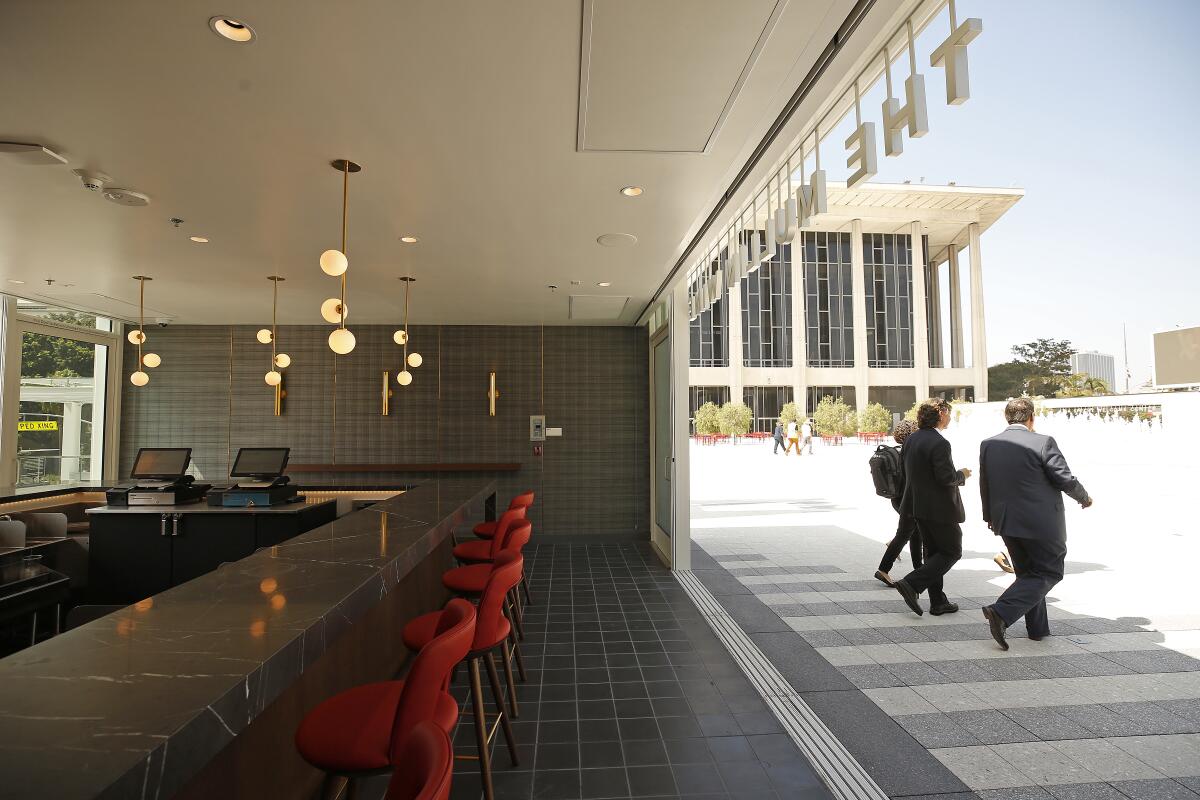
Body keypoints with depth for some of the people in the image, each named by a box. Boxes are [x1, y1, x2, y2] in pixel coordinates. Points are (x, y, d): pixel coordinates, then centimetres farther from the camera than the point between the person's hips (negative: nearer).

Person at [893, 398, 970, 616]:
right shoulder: (939, 443, -20)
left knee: (933, 553, 16)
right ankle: (911, 584, -5)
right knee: (952, 552, 6)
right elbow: (946, 477, -22)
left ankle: (938, 602, 22)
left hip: (918, 506, 8)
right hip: (939, 508, -8)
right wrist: (963, 474, -3)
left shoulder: (910, 440, 7)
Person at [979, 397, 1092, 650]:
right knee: (1049, 572, 8)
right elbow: (1066, 480, -11)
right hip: (1041, 522, -5)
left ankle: (1037, 628, 26)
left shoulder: (988, 445, 1)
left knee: (1027, 573, 20)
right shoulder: (1043, 442, -14)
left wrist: (990, 516, 21)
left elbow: (984, 486, 8)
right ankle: (1001, 612, -9)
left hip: (1006, 522, 5)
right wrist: (1084, 498, 11)